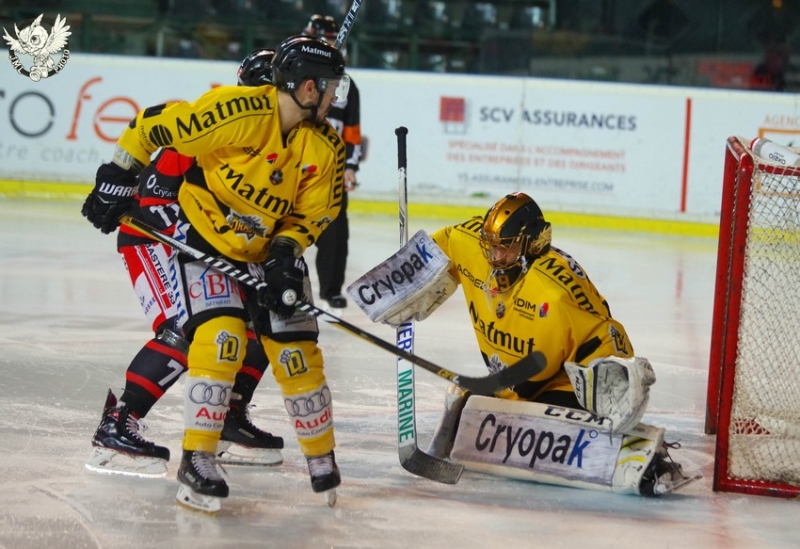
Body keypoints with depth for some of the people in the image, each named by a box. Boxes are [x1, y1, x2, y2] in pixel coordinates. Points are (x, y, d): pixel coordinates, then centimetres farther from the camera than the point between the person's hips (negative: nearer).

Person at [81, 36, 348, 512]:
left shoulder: (327, 147, -8)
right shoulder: (235, 112, -26)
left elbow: (311, 216, 1)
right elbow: (153, 125, -17)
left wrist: (286, 253, -16)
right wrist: (117, 180, -9)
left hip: (269, 250, 5)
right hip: (203, 238, -5)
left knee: (297, 350, 2)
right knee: (221, 336, -21)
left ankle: (322, 458, 21)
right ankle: (198, 460, -12)